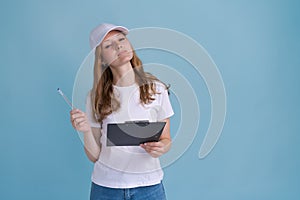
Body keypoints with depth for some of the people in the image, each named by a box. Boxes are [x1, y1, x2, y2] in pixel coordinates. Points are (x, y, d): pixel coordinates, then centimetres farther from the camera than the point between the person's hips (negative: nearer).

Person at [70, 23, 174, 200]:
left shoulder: (156, 89, -4)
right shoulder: (96, 97, -3)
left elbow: (166, 139, 4)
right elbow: (95, 156, -2)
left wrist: (160, 148, -17)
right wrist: (86, 131, -19)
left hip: (148, 185, 0)